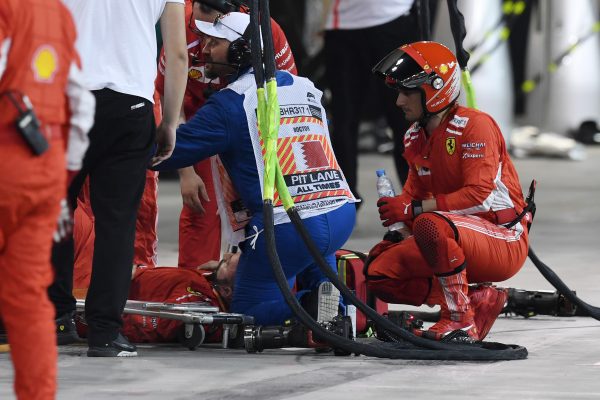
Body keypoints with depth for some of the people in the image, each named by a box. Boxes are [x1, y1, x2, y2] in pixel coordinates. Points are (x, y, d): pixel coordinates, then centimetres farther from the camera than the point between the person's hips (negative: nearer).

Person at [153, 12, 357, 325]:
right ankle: (329, 280, 8)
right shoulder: (306, 88, 16)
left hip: (288, 229, -6)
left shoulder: (231, 102, -4)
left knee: (247, 311, 11)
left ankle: (320, 298, -15)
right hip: (343, 217, 6)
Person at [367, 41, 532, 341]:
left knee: (431, 225, -36)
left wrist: (414, 209, -25)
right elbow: (413, 195, 14)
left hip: (504, 242, -9)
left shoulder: (474, 125, -15)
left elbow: (481, 196, -24)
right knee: (380, 273, -5)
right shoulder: (415, 139, 11)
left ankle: (460, 319, -23)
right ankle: (480, 301, -4)